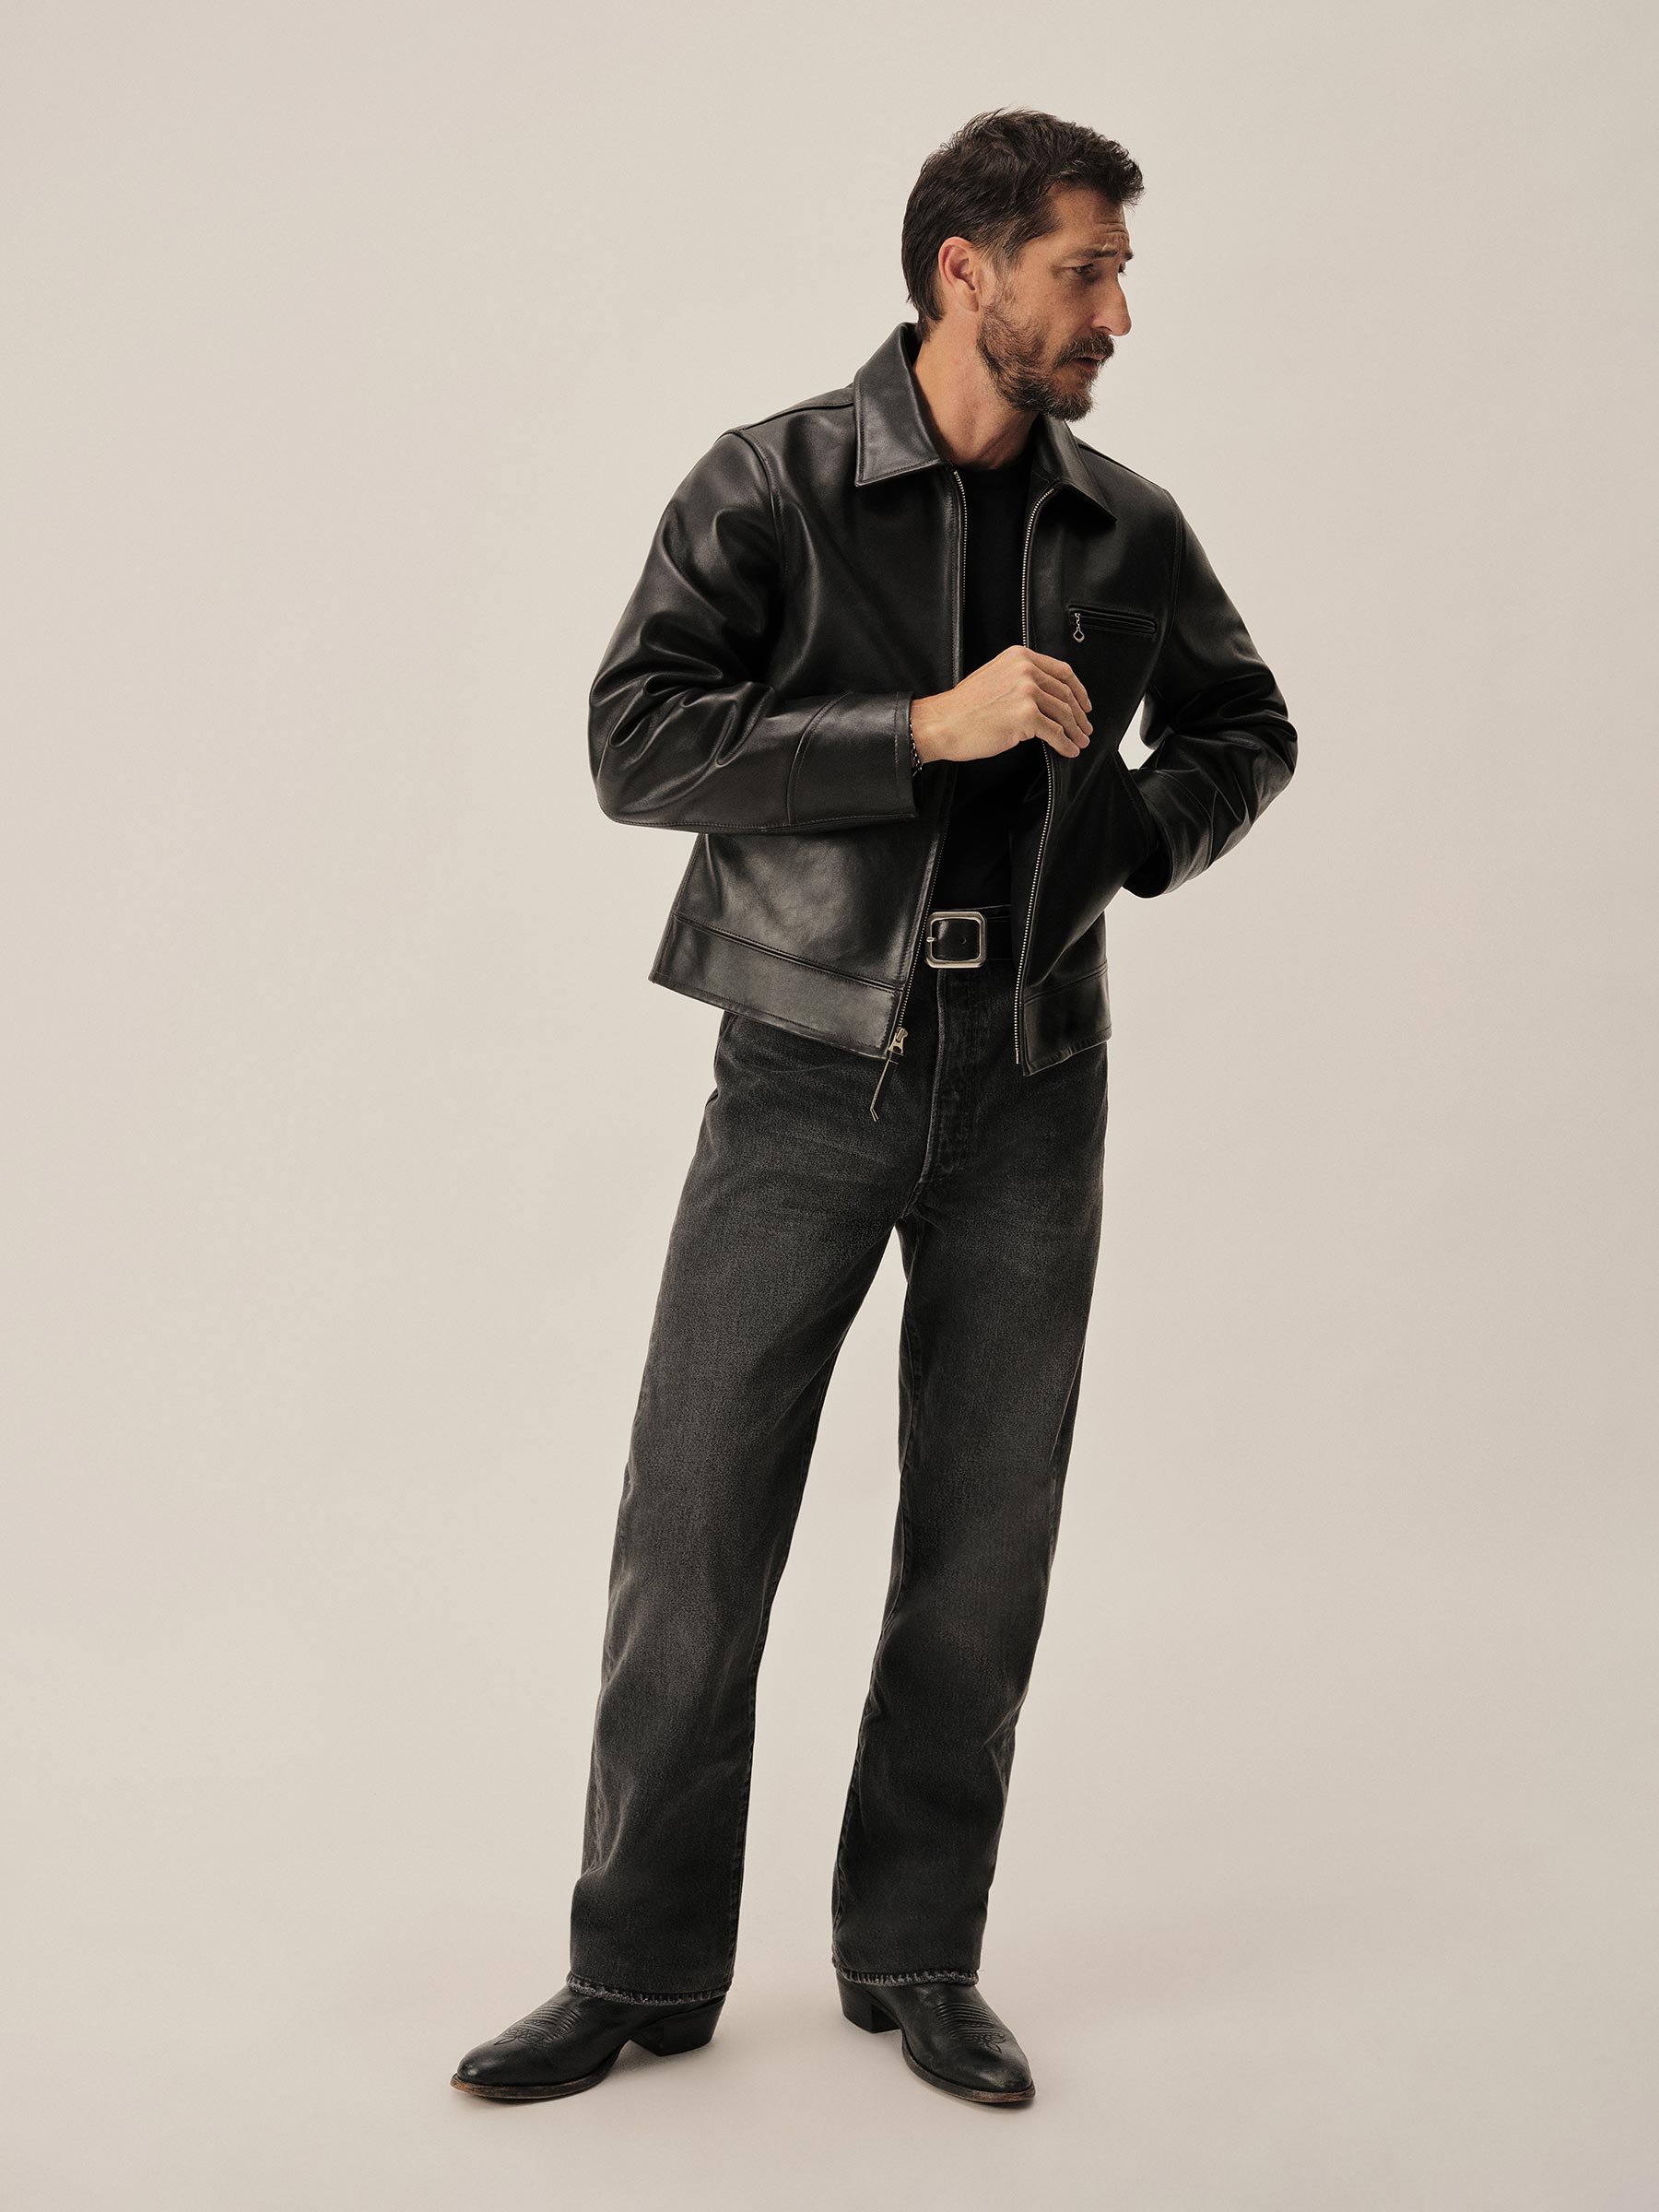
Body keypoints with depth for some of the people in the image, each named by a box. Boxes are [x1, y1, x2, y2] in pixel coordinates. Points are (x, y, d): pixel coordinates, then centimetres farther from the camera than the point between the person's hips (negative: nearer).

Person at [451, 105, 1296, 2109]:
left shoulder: (1130, 531, 5)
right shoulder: (773, 488, -5)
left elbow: (1245, 724, 22)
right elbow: (635, 740, -15)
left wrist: (1130, 834, 1)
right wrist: (929, 729, -21)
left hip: (1030, 1101, 3)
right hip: (806, 1083, -3)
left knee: (983, 1551, 7)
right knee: (693, 1532, 0)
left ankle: (916, 1959, 25)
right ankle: (642, 1967, 17)